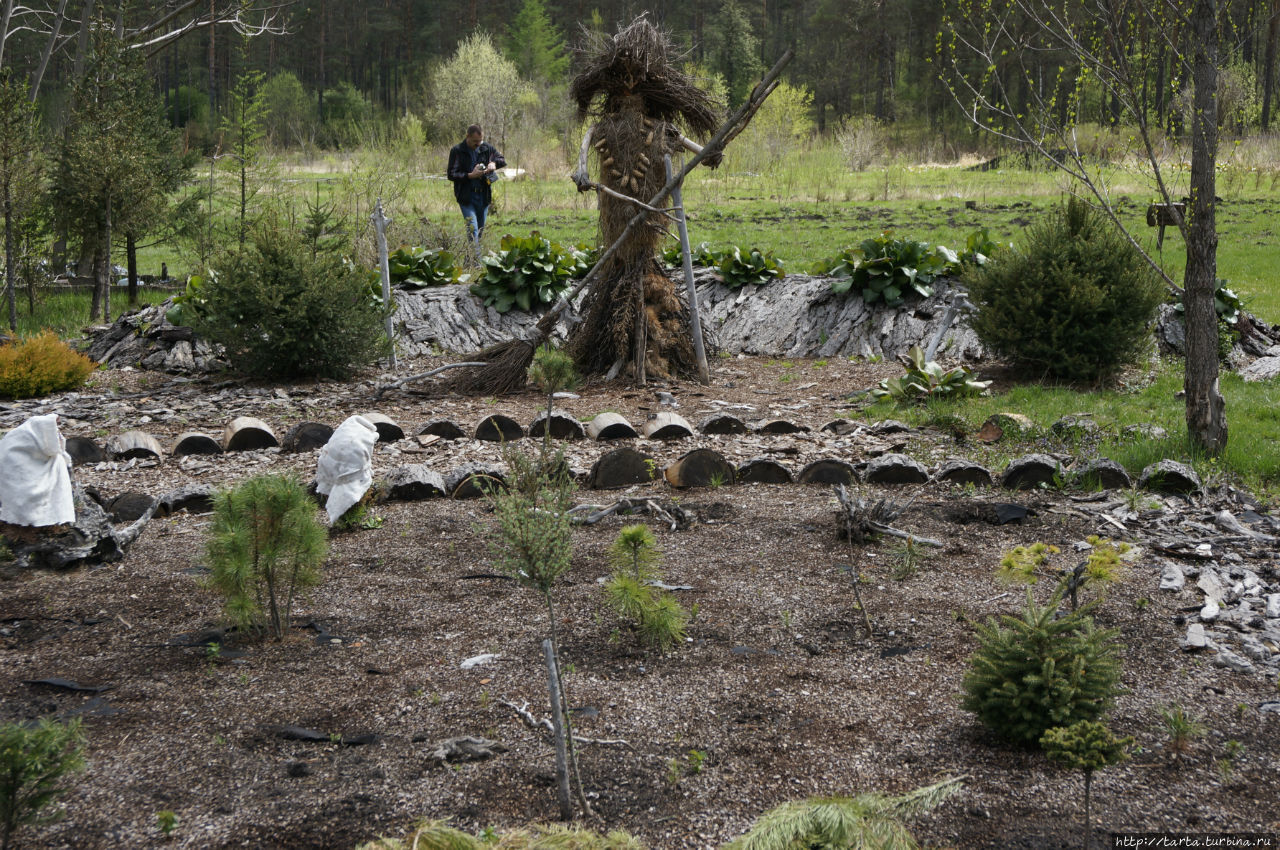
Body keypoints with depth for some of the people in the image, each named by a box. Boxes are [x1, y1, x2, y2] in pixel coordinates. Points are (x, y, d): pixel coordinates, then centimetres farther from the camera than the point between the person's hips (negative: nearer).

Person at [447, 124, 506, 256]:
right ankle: (476, 258, -19)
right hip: (466, 196, -5)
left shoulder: (487, 148, 6)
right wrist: (470, 175, -19)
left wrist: (494, 163, -5)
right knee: (473, 229, -16)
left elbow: (503, 160, 18)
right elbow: (451, 175, -8)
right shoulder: (457, 151, -6)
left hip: (483, 195, 5)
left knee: (480, 229, 9)